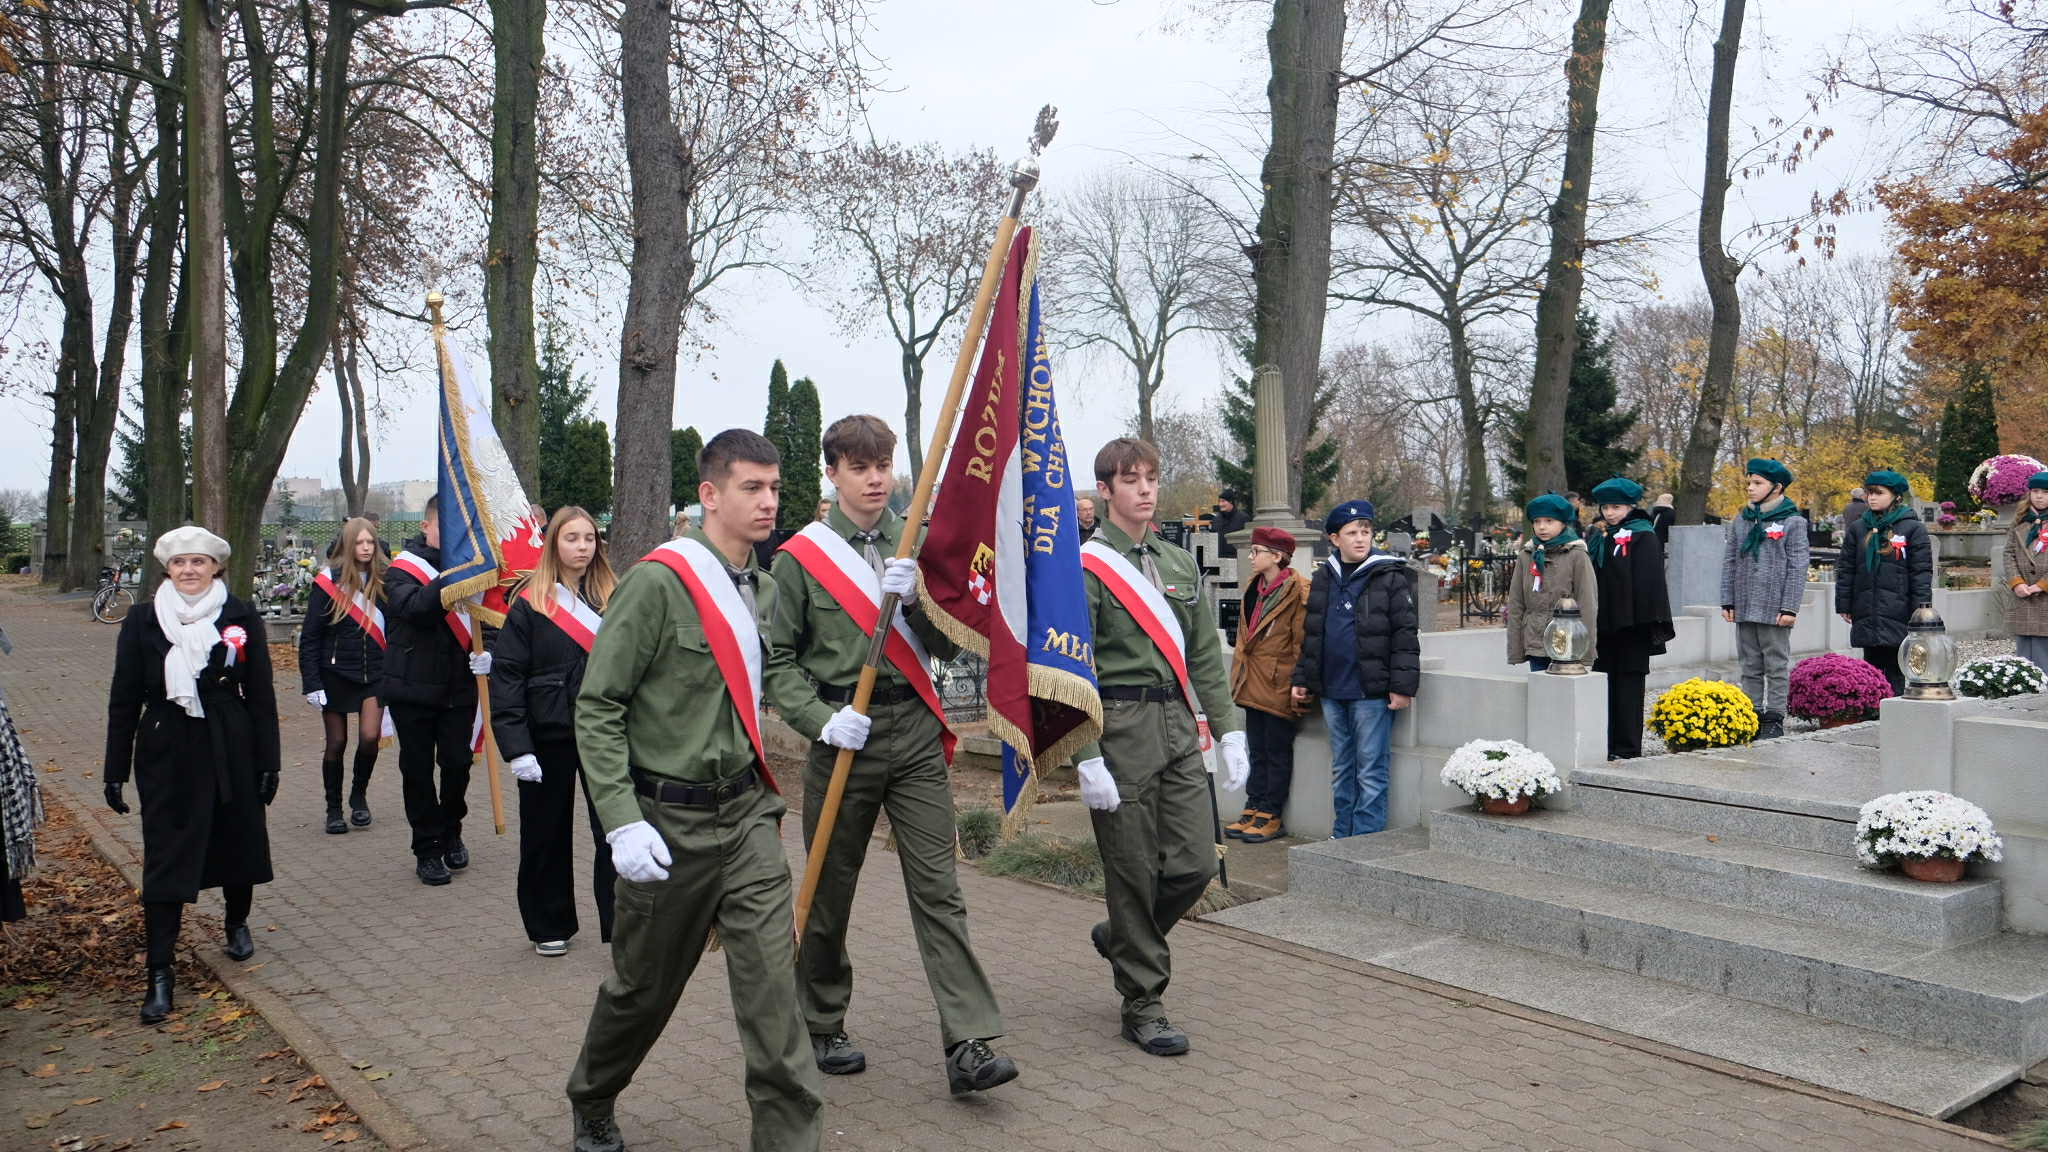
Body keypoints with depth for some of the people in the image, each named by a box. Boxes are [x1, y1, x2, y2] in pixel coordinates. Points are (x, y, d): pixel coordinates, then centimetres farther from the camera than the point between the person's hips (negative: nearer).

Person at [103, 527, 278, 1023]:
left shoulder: (242, 618, -1)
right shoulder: (142, 622, 0)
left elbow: (261, 694, 1)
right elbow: (124, 699, 3)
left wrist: (268, 762, -1)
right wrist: (115, 769, 1)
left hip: (231, 750, 1)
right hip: (165, 753, -1)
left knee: (237, 843, 13)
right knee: (164, 860, -2)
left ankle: (237, 923, 41)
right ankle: (159, 976, 2)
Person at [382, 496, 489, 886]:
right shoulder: (402, 569, -5)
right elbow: (414, 607, -26)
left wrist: (486, 652, -12)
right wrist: (450, 579, -42)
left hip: (459, 688, 3)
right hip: (413, 689, -2)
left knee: (458, 764, 3)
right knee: (418, 770, 5)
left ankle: (450, 833, 27)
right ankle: (427, 848, 17)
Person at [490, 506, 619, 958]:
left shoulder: (613, 598, 4)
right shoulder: (530, 605, -3)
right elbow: (505, 678, -6)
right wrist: (516, 747, -13)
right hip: (548, 736, -1)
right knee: (547, 835, 11)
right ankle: (550, 926, 27)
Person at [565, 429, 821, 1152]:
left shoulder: (763, 590, 7)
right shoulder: (659, 582, -14)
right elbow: (597, 707, -14)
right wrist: (621, 822, -20)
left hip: (747, 810, 5)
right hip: (669, 820, -5)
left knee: (771, 976, -5)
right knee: (643, 986, 14)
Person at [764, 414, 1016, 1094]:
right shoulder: (802, 555, 0)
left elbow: (949, 645, 5)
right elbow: (779, 661, 0)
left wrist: (916, 599, -13)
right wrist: (824, 720, -14)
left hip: (915, 734, 2)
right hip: (842, 734, -2)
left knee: (937, 886, -3)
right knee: (831, 889, 10)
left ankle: (968, 1045, -4)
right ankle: (822, 1027, 28)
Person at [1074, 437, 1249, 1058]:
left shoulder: (1180, 563, 14)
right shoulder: (1085, 567, -6)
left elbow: (1205, 657, 17)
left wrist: (1228, 730, 10)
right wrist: (1087, 759, -14)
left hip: (1178, 726, 6)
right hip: (1120, 727, -6)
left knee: (1195, 862, 3)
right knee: (1134, 869, 2)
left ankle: (1122, 937, 31)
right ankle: (1142, 1004, 17)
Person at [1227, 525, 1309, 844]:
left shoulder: (1297, 591, -13)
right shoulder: (1254, 587, 13)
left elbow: (1302, 642, -14)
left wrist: (1299, 686, -16)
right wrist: (1239, 676, 16)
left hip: (1278, 685, -8)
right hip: (1253, 684, 8)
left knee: (1277, 752, 3)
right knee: (1257, 751, 13)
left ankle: (1270, 816, 10)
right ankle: (1253, 810, 20)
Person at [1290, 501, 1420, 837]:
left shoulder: (1390, 577, -5)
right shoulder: (1324, 577, 11)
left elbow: (1405, 635, -9)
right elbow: (1311, 633, 18)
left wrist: (1402, 685, -14)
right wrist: (1302, 677, 15)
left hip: (1372, 692, -6)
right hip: (1332, 689, 6)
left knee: (1371, 770, 0)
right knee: (1341, 768, 15)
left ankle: (1366, 838, 7)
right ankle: (1342, 834, 25)